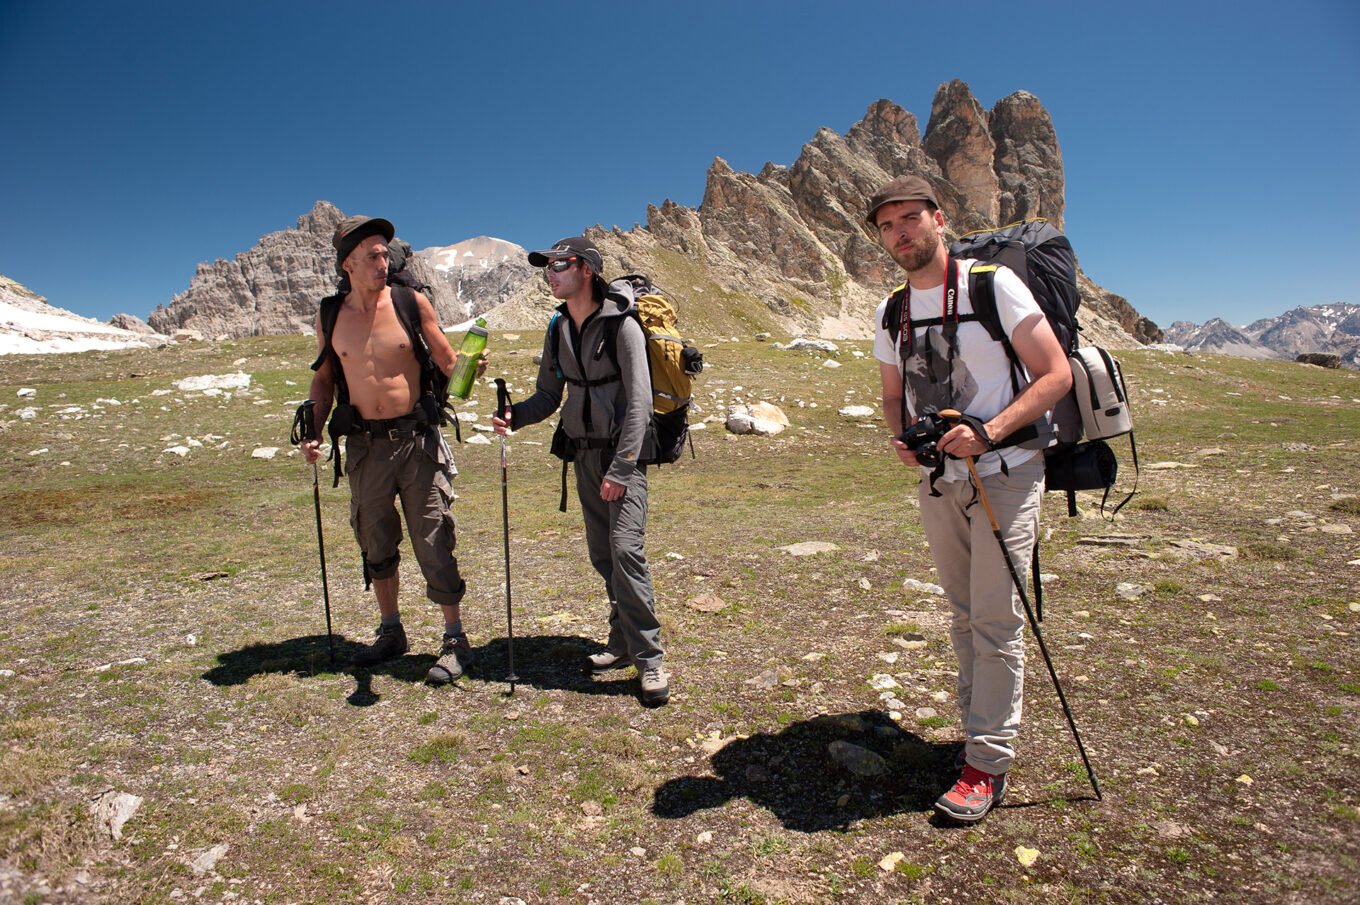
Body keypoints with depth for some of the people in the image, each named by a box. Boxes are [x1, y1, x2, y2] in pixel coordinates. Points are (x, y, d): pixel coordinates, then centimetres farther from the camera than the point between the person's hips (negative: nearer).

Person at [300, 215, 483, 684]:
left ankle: (455, 640, 11)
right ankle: (391, 632, 33)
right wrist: (314, 429, 4)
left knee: (434, 543, -3)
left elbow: (447, 363, 2)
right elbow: (324, 378, 16)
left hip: (416, 438, -3)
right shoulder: (329, 316, 4)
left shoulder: (411, 303, -4)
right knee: (375, 543, 15)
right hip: (365, 445, 4)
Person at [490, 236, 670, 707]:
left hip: (623, 454, -7)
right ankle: (623, 641, 25)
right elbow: (549, 395, 12)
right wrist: (515, 415, -10)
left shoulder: (621, 325, -12)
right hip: (584, 454, 7)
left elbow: (639, 403, -16)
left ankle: (649, 659, -6)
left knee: (625, 549, -15)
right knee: (602, 555, 10)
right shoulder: (558, 330, 8)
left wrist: (620, 469, -20)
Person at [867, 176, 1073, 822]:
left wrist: (987, 433, -24)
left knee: (995, 619, -4)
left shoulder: (993, 285, -10)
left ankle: (989, 763, 8)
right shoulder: (892, 313, 8)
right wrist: (901, 436, -5)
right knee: (964, 617, 15)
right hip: (938, 481, 6)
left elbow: (1056, 375, -12)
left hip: (1004, 474, -5)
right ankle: (977, 734, 30)